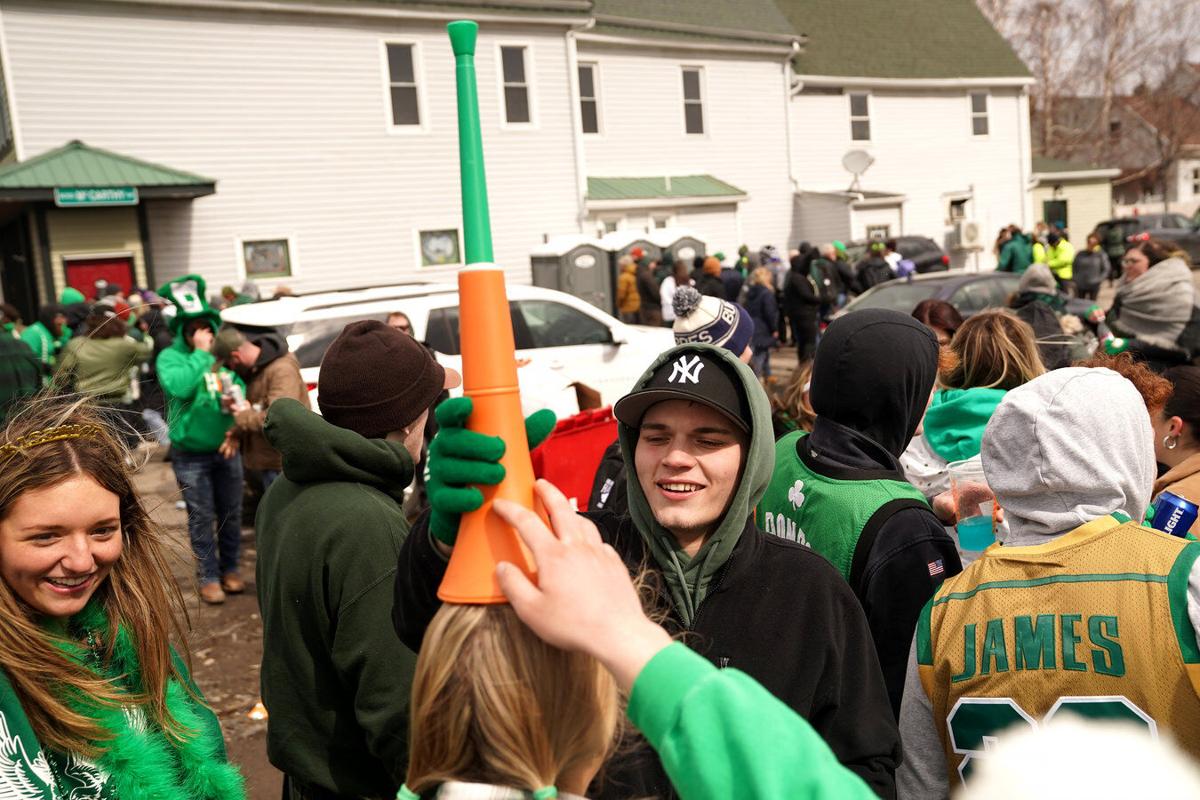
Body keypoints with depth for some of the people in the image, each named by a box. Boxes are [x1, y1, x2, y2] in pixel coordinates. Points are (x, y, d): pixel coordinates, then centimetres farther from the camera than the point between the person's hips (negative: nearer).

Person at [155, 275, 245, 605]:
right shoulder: (170, 357, -8)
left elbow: (240, 387, 9)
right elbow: (178, 386, -26)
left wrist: (235, 398, -12)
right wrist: (200, 354, -20)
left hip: (226, 450, 4)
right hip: (191, 456, -3)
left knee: (231, 514, 13)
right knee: (202, 519, 4)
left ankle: (230, 569, 29)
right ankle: (208, 577, 16)